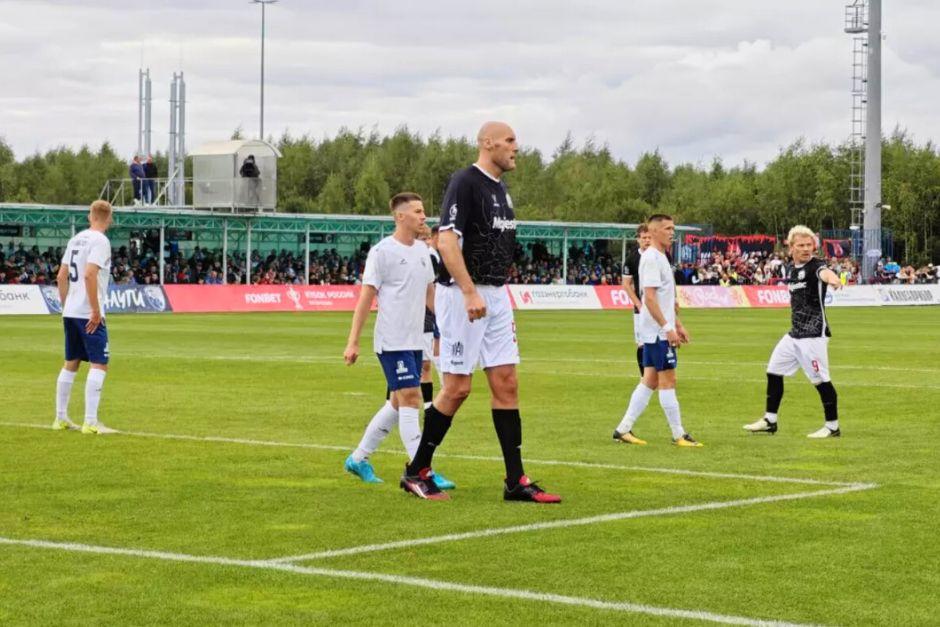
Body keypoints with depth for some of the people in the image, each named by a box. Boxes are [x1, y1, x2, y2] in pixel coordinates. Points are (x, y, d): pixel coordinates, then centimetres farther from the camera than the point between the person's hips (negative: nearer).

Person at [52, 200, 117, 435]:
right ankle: (90, 422, -12)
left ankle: (61, 418, 21)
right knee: (99, 365, -6)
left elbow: (61, 277, 14)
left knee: (71, 363, 16)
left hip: (70, 312, 8)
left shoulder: (76, 239, 13)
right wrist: (96, 311, -18)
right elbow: (89, 274, -21)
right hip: (89, 315, -8)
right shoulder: (100, 241, -10)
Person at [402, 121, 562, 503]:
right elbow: (447, 242, -21)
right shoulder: (465, 182, -12)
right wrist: (470, 292, -27)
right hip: (463, 294, -9)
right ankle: (416, 472, 8)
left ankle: (516, 481, 5)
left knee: (506, 383, 4)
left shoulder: (500, 189, 15)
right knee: (457, 387, -5)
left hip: (495, 296, 9)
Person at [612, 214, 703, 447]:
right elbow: (650, 297, -21)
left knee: (650, 380, 10)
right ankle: (679, 435, -1)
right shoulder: (651, 258, -15)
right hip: (658, 331, -10)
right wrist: (667, 328, -23)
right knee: (667, 380, -5)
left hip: (655, 332, 10)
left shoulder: (661, 257, 17)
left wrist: (678, 325, 23)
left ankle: (623, 429, 10)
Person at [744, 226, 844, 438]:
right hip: (794, 334, 9)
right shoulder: (792, 269, 10)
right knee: (774, 371, 13)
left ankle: (833, 426, 6)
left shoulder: (815, 265, -14)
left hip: (813, 335, -9)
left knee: (821, 380, -6)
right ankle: (770, 421, 25)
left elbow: (824, 272, -40)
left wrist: (831, 278, -63)